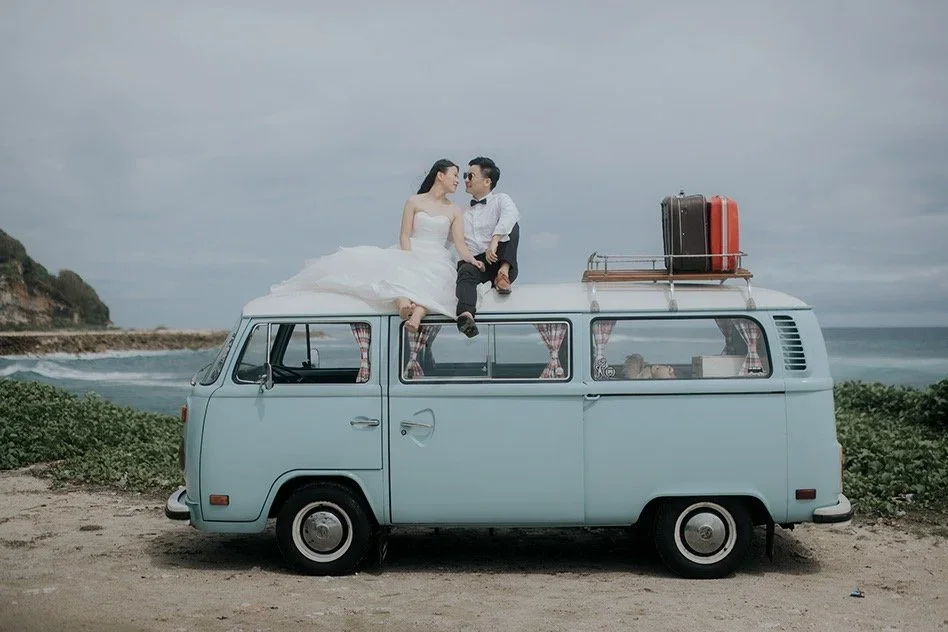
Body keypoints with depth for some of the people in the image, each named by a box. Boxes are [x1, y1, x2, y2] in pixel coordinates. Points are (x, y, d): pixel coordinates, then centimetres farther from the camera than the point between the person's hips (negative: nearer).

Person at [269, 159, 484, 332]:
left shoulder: (455, 210, 15)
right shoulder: (414, 201, 12)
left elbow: (460, 244, 3)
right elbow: (405, 235, 3)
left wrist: (471, 260, -18)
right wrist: (409, 260, -14)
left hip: (437, 261, -1)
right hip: (408, 254, 1)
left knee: (434, 281, -37)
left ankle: (417, 315, -64)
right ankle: (403, 301, -62)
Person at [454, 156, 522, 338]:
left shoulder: (500, 200, 10)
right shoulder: (463, 212, 25)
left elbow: (511, 214, -15)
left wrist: (494, 241, -31)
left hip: (498, 261, -2)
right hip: (473, 261, 2)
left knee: (510, 225, -23)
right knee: (466, 271, -34)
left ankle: (504, 273, -37)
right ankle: (466, 316, -59)